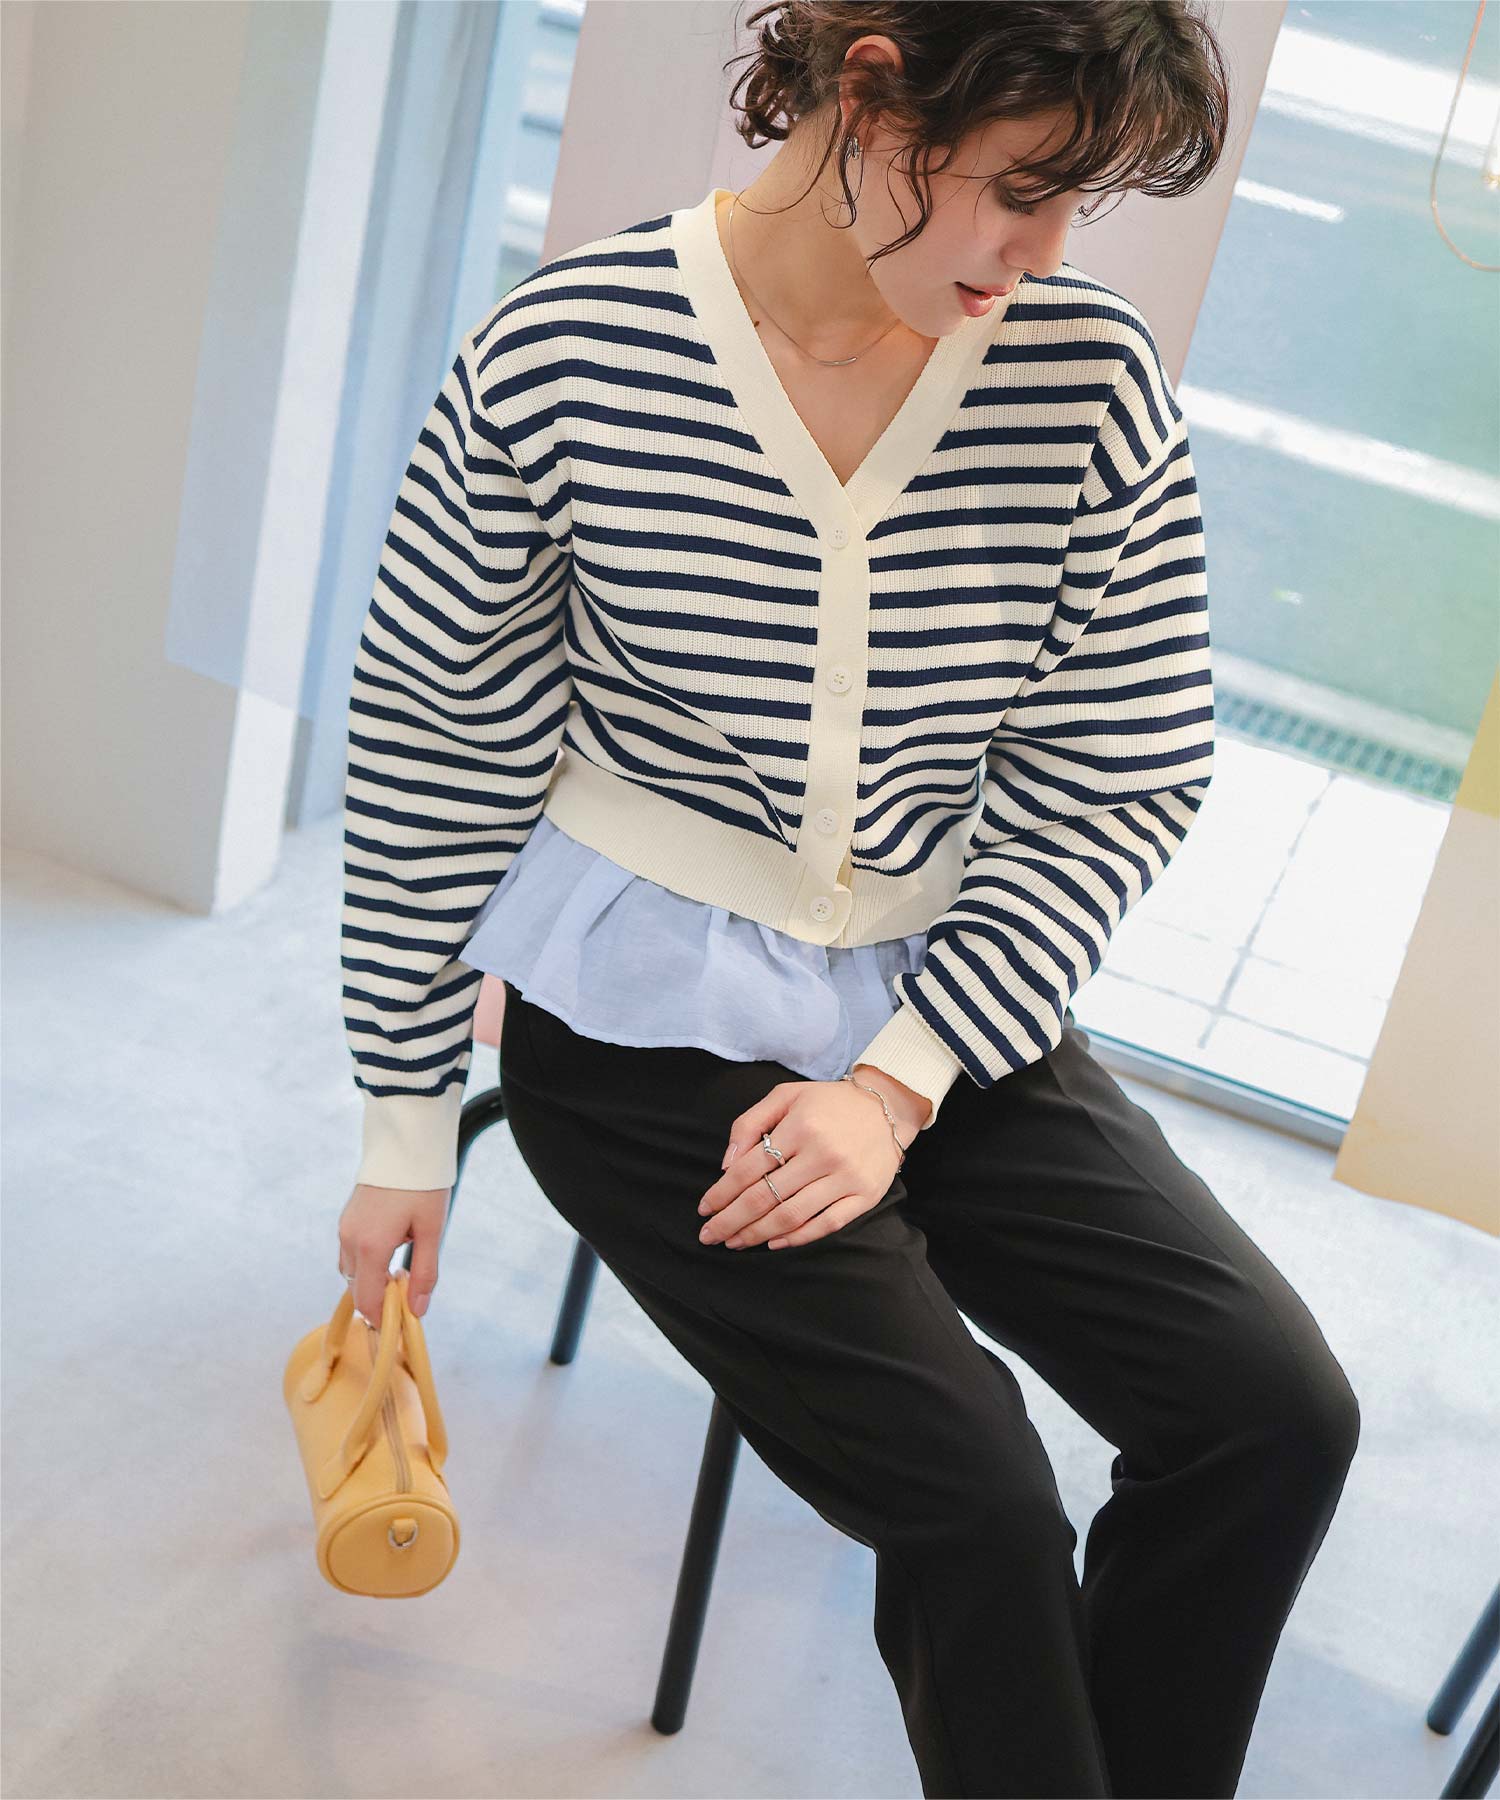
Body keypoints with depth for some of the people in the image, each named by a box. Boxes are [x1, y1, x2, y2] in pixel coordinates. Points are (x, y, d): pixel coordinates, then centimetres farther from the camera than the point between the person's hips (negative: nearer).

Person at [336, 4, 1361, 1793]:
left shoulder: (1092, 372, -8)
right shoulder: (560, 358, -13)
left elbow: (1124, 782, -4)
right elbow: (429, 757, -4)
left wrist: (902, 1081, -14)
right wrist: (404, 1136, 1)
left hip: (942, 1006, 4)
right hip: (644, 1023, -3)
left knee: (1274, 1407, -9)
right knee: (973, 1499, -16)